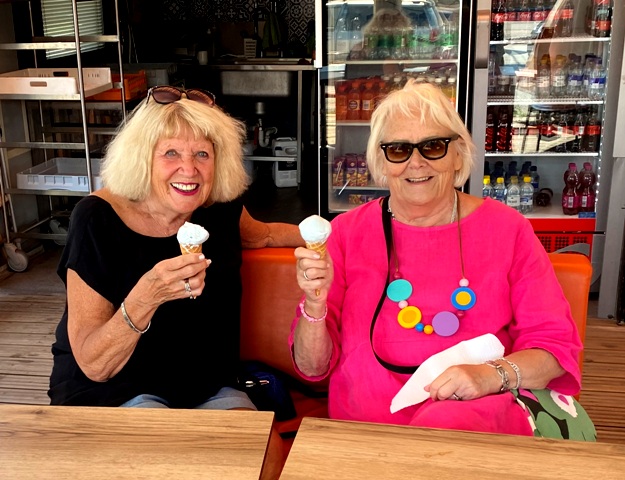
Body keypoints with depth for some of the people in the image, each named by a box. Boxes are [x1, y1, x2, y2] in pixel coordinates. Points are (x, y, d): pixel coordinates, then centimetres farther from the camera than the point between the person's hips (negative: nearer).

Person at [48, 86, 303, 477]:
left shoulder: (221, 204, -7)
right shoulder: (100, 218, -19)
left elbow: (259, 236, 20)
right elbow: (93, 365, -21)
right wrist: (147, 296, -37)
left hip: (208, 389, 4)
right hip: (111, 396, -3)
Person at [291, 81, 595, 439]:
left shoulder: (506, 228, 5)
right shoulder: (347, 232, 5)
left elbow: (557, 345, 4)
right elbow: (312, 367, 4)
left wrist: (492, 374, -15)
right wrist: (315, 305, -17)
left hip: (481, 415, 0)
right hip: (366, 422, 1)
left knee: (445, 426, -35)